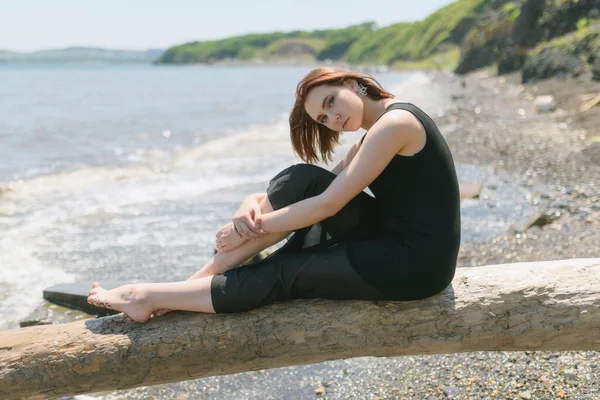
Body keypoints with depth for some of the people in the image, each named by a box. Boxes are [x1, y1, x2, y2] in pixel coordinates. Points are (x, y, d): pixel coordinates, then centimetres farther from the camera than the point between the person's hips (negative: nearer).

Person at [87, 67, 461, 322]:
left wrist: (255, 227, -12)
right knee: (302, 183, -6)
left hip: (415, 262, -8)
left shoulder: (395, 122, -15)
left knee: (282, 273, -11)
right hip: (390, 240, 8)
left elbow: (329, 203, -20)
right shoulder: (372, 138, 15)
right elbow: (322, 194, 7)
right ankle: (205, 277, -3)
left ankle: (152, 297, 1)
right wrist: (254, 205, -11)